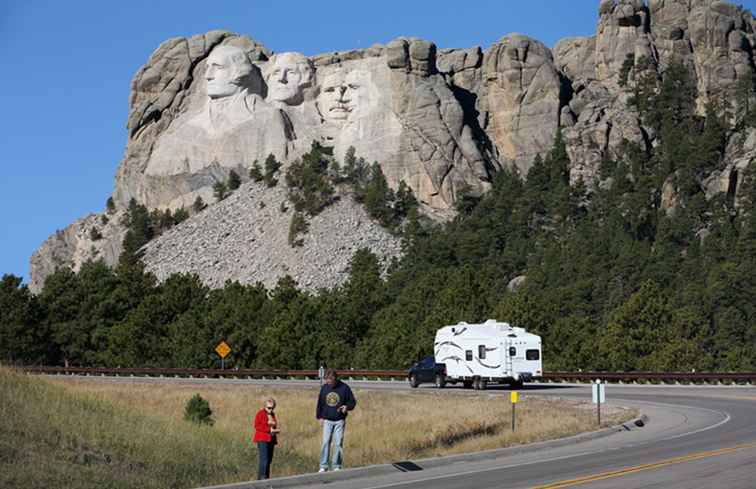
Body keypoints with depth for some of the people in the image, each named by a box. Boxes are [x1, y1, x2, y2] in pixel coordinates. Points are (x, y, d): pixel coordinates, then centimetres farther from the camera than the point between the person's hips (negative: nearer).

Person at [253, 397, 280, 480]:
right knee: (263, 459, -16)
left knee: (269, 460, 7)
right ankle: (260, 479, -18)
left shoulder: (272, 414, 16)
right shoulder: (260, 414, -5)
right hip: (262, 439, -7)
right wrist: (269, 429, -18)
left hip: (271, 439, 7)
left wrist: (276, 430, 1)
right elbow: (257, 426, -12)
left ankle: (266, 479, 11)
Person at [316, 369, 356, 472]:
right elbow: (320, 403, 13)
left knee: (338, 443, 0)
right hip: (327, 420, 2)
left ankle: (336, 466, 9)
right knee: (325, 442, -3)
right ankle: (323, 466, 1)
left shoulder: (344, 388, -6)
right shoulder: (324, 387, 2)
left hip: (339, 421, -2)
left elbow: (352, 402, 1)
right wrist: (320, 416, 9)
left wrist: (347, 407, -20)